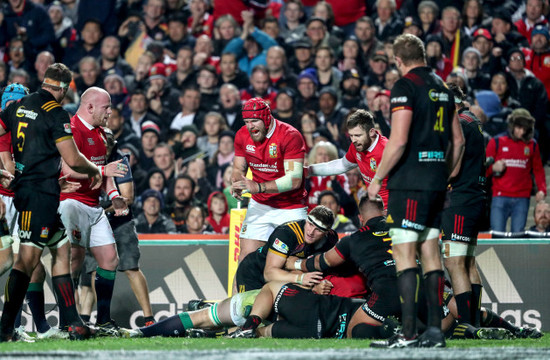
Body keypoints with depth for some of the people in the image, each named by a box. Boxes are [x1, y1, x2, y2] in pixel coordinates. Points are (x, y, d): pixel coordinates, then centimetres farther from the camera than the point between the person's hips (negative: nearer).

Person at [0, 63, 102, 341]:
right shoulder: (55, 114, -12)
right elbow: (73, 159, -12)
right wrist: (94, 170, 7)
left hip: (23, 186, 9)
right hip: (39, 194, -9)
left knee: (61, 250, 13)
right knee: (28, 258, -11)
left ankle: (73, 323, 13)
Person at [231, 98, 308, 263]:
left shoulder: (290, 136, -19)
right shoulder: (242, 136, -2)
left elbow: (294, 180, -25)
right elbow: (239, 169, 11)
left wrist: (259, 187, -33)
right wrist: (237, 183, -15)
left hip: (290, 210, -4)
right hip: (259, 206, 4)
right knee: (247, 256, -7)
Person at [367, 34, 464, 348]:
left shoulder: (406, 86, -9)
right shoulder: (442, 87, 14)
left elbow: (398, 141, -17)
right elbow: (458, 139, 18)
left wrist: (377, 179, -9)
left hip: (410, 181, -7)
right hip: (437, 182, 7)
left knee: (404, 254, -6)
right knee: (431, 254, 9)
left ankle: (408, 333, -10)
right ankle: (435, 330, 7)